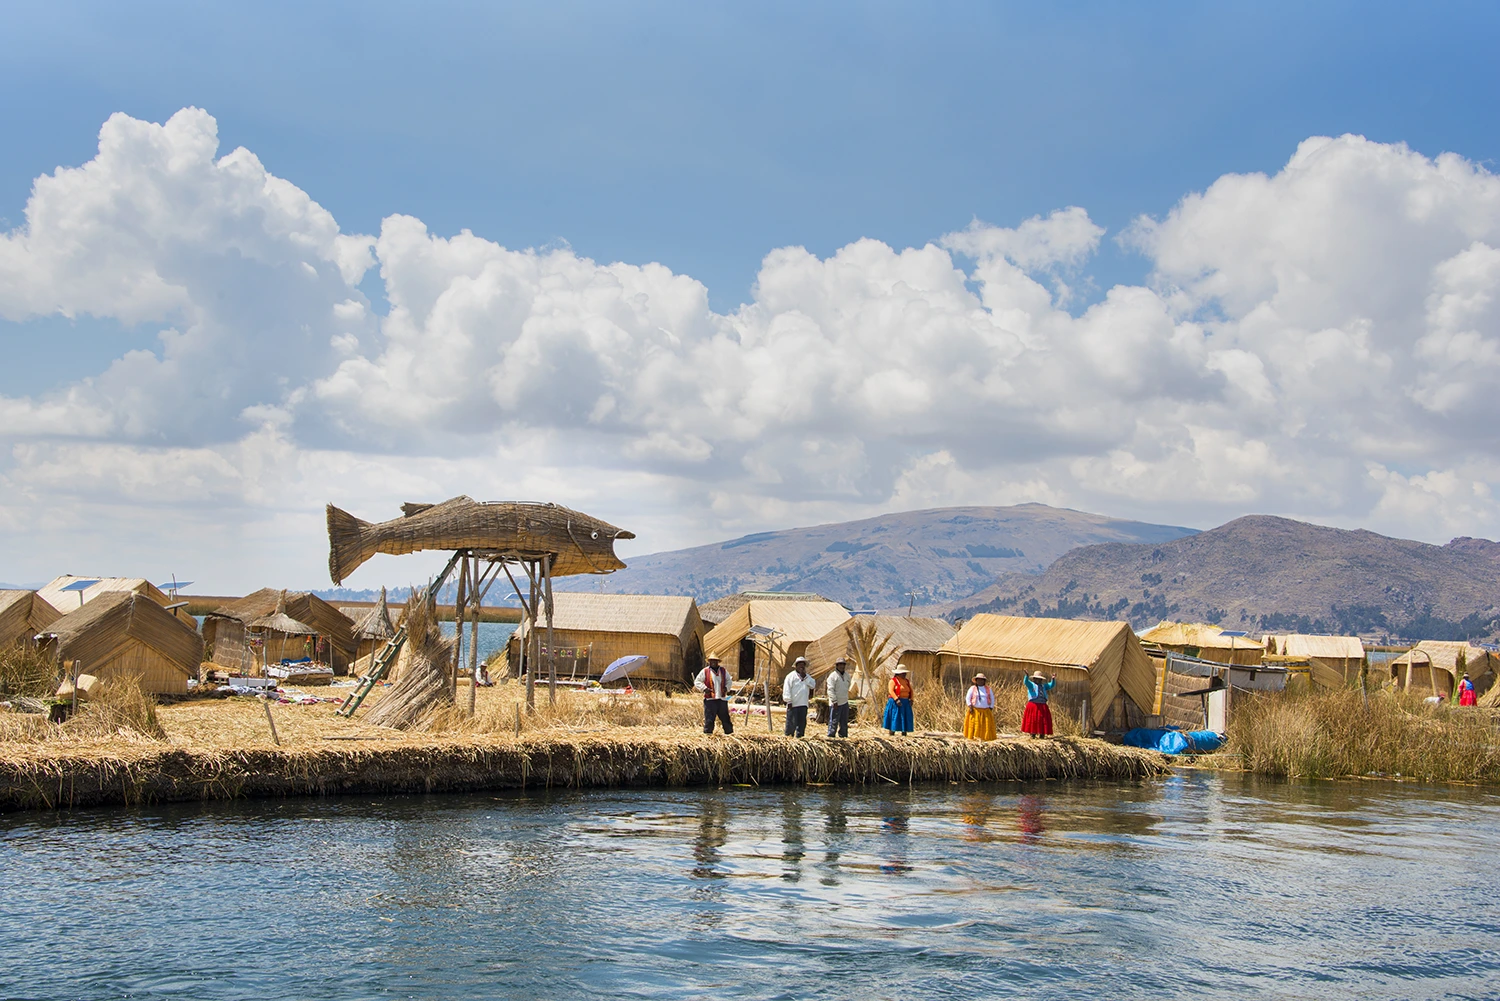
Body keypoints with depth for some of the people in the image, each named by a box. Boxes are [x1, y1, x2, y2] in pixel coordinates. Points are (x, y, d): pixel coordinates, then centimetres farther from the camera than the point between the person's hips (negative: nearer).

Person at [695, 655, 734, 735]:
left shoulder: (723, 671, 12)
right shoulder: (705, 671, 2)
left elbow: (728, 680, 24)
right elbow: (697, 681, 3)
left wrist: (726, 688, 4)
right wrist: (704, 688, -12)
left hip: (722, 699, 3)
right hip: (710, 700, -3)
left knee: (725, 718, 9)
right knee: (709, 719, -3)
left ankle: (730, 733, 17)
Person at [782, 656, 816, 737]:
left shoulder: (807, 676, 17)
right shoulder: (791, 676, 0)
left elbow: (813, 685, 1)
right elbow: (787, 689, -5)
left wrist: (805, 677, -6)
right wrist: (789, 702, -11)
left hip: (803, 705, 5)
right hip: (793, 704, -5)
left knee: (802, 723, 6)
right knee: (791, 723, -5)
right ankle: (788, 736, 0)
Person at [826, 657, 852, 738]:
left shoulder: (847, 675, 13)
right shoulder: (833, 676, -11)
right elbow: (830, 690, -16)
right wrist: (834, 701, -21)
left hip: (845, 703, 7)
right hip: (836, 704, -7)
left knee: (844, 722, 12)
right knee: (834, 722, -7)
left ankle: (843, 736, 18)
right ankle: (831, 736, -4)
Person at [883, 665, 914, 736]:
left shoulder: (907, 681, 14)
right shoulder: (893, 681, -5)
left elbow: (911, 691, 15)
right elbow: (891, 691, -15)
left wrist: (911, 699, -1)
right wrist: (897, 699, -26)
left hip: (905, 703, 6)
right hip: (895, 702, -6)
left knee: (905, 719, 2)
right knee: (894, 718, -7)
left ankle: (904, 734, 3)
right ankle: (891, 733, -6)